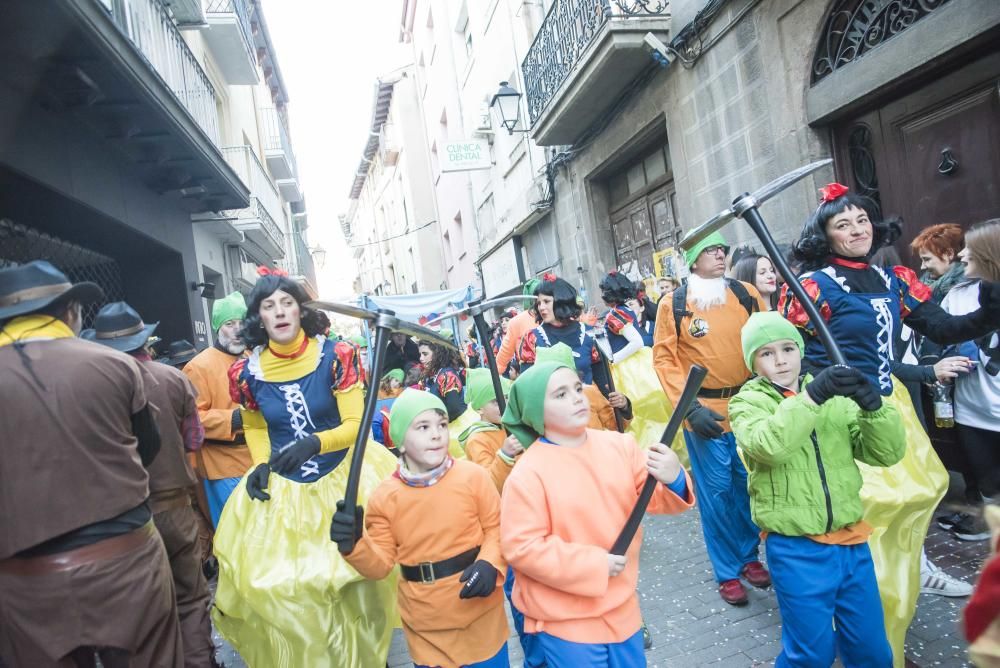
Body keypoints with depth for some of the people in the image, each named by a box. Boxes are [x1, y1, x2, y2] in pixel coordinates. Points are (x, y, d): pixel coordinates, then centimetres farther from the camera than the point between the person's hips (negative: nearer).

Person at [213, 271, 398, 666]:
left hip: (344, 474, -2)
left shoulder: (336, 356, -12)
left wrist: (313, 443, -30)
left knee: (356, 575, 2)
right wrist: (261, 464, -6)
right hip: (283, 487, 2)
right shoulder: (246, 372, -5)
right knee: (283, 584, 6)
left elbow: (356, 424, -13)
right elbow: (255, 429, 12)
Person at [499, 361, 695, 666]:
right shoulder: (527, 473, -19)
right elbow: (522, 548, -20)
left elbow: (654, 498, 0)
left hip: (621, 605, 5)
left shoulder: (619, 444, -4)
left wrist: (673, 480, -24)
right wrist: (595, 564, -21)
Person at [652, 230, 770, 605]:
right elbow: (664, 359, -6)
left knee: (748, 485, 14)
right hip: (704, 412, -3)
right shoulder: (673, 304, -5)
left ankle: (749, 556, 34)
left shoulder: (746, 294, 4)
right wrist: (690, 407, -14)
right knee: (716, 491, 4)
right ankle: (727, 572, 19)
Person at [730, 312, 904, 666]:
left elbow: (887, 453, 0)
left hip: (850, 540, 4)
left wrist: (873, 405, -17)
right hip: (794, 548, -3)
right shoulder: (746, 402, -5)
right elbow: (769, 445, -26)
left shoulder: (835, 397, 4)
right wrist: (811, 396, -32)